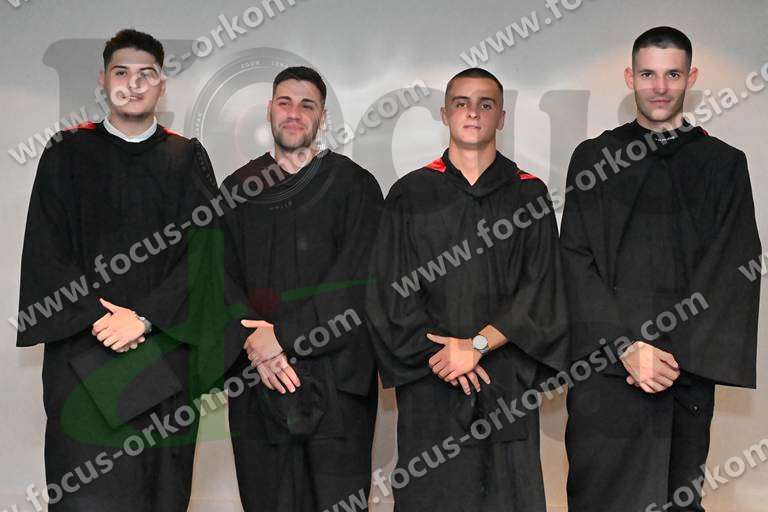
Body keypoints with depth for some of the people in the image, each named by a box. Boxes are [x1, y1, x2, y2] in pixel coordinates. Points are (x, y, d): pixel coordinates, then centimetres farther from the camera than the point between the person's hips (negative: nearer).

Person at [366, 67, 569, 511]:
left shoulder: (530, 194, 6)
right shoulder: (410, 195, 6)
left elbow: (540, 287, -2)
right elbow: (393, 288, 0)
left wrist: (479, 344, -14)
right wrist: (440, 353, -11)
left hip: (507, 384, 0)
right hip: (431, 385, 0)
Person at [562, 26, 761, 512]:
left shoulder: (724, 165, 7)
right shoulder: (593, 158, 7)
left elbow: (734, 271, -1)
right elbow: (577, 261, -2)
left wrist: (676, 355, -12)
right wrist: (626, 347, -13)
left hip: (687, 373, 1)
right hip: (603, 364, 0)